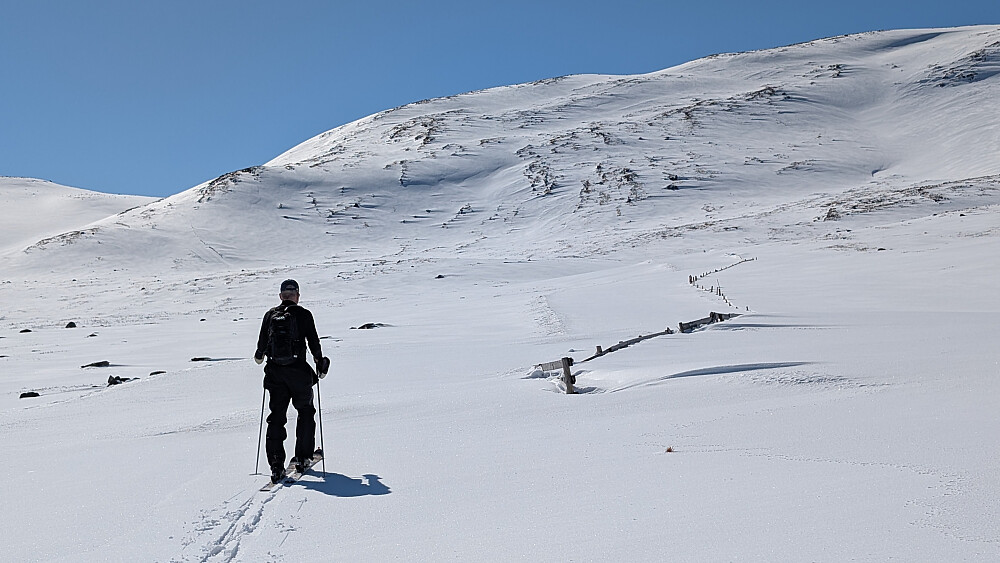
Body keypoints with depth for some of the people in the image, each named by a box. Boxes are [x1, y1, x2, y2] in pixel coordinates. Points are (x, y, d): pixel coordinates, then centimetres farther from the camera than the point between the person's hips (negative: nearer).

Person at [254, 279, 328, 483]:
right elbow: (313, 341, -2)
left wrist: (259, 356, 33)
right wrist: (320, 362, 14)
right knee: (306, 412, 18)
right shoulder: (304, 314, -2)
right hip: (298, 371, -2)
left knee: (276, 416, 6)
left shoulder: (270, 315, 6)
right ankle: (302, 457, 19)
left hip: (274, 372, 2)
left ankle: (276, 465, -1)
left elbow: (262, 343, 11)